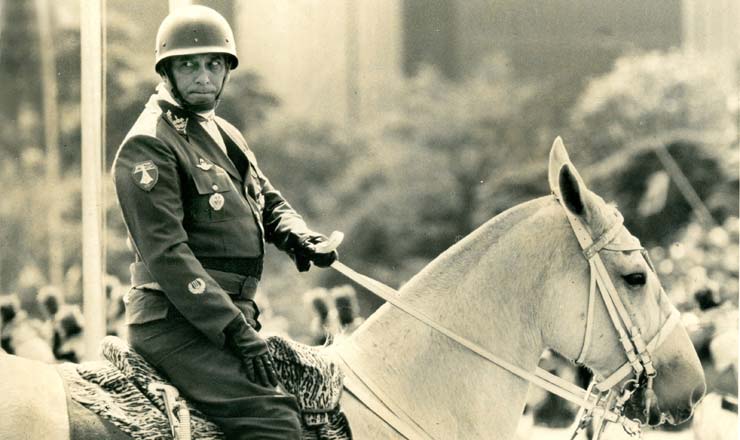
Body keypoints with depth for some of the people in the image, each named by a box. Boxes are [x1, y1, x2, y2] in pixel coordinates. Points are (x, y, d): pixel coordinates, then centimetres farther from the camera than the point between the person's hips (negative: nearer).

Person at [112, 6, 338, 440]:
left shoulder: (224, 134, 19)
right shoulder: (149, 146, -11)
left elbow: (271, 203, 27)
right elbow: (167, 254, -18)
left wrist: (298, 236, 1)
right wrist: (236, 330, -22)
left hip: (235, 313, 10)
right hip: (177, 320, -9)